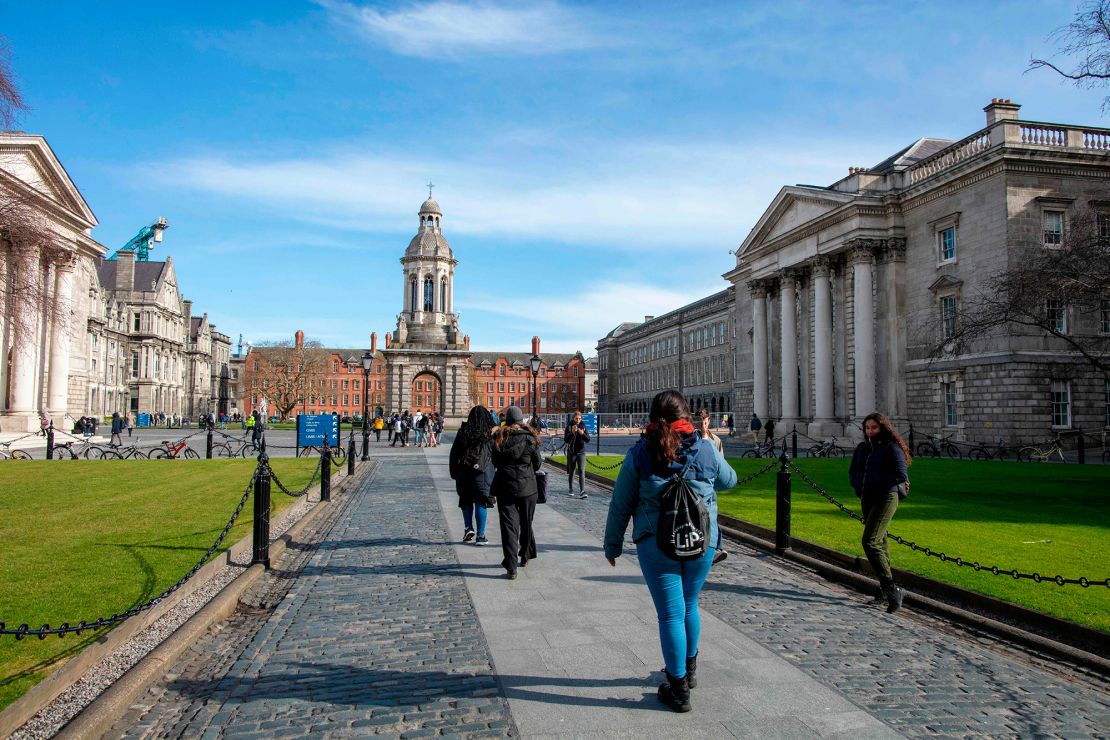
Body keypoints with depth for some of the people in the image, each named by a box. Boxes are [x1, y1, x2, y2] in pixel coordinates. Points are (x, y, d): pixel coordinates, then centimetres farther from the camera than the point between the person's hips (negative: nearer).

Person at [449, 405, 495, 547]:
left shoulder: (463, 432, -1)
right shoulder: (490, 433, -4)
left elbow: (454, 454, 2)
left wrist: (453, 473, 10)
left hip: (464, 472, 1)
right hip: (481, 473, -1)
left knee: (466, 500, 19)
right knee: (481, 503, 4)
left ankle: (468, 527, 9)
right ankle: (480, 536, 4)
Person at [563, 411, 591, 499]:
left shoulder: (583, 426, 0)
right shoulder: (569, 426, -4)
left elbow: (588, 439, -3)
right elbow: (565, 440, -11)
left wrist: (582, 434, -21)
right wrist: (572, 432, -25)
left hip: (581, 452, 0)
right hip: (571, 452, 0)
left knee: (582, 471, -10)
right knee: (571, 471, 11)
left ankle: (582, 491, -16)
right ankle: (571, 489, 26)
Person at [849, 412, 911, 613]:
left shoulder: (891, 448, -7)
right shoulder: (862, 448, 13)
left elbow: (901, 476, -14)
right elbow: (852, 472, 23)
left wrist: (875, 481, -8)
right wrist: (858, 487, 4)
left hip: (885, 498, -7)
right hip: (867, 499, 7)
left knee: (870, 542, -18)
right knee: (879, 543, 12)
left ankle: (891, 588, -11)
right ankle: (886, 591, 21)